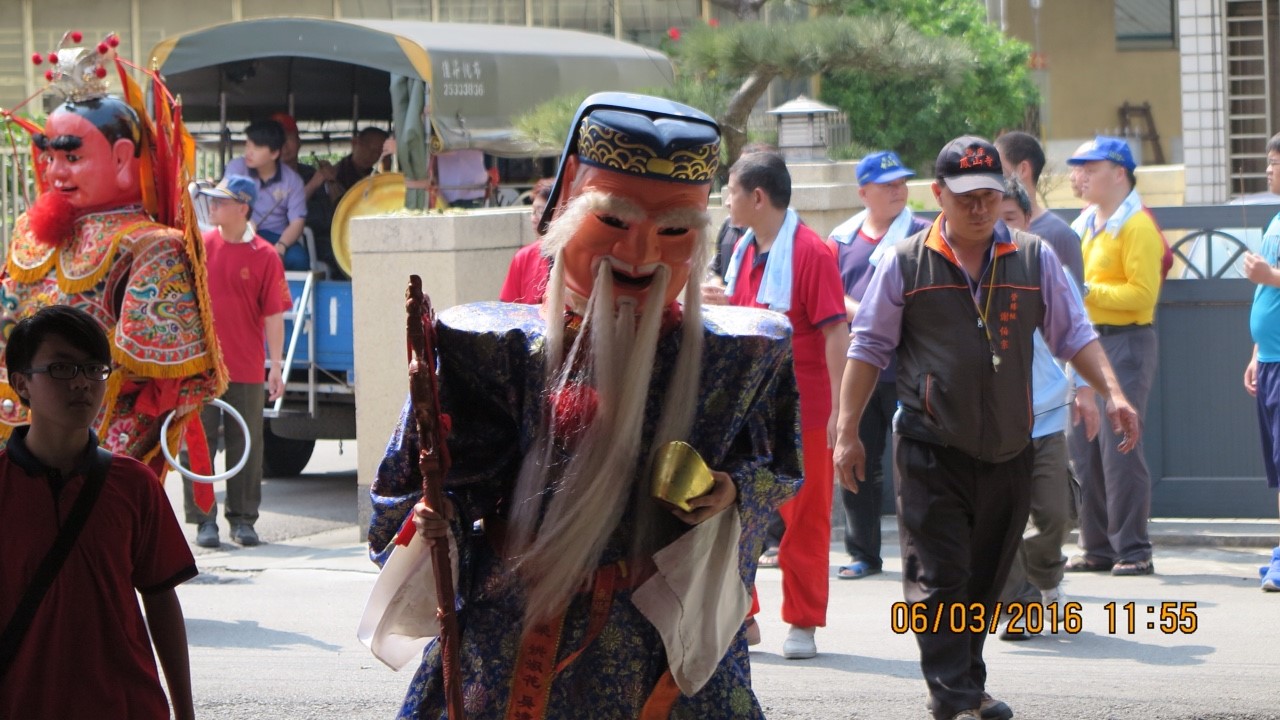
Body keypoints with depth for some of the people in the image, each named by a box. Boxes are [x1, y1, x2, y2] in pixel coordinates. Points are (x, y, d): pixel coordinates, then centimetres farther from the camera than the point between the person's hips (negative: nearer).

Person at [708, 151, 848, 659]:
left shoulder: (809, 252, -14)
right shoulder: (744, 251, 11)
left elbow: (836, 332, -16)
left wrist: (839, 410, -20)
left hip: (802, 411, -7)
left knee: (803, 520, 2)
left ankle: (803, 624, 10)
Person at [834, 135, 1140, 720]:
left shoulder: (1034, 260, 7)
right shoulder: (906, 264, 0)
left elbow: (1073, 336, 11)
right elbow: (868, 349, 4)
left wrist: (1112, 393, -3)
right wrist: (847, 434, 1)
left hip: (1009, 450, 3)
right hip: (930, 450, -3)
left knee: (986, 578, 12)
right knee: (939, 577, -9)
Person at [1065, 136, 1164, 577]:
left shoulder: (1137, 226, -9)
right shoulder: (1085, 226, 17)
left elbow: (1142, 294, -17)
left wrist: (1088, 291, -19)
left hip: (1125, 345, -9)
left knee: (1119, 446, -11)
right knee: (1084, 448, 7)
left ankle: (1133, 551, -7)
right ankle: (1098, 548, 13)